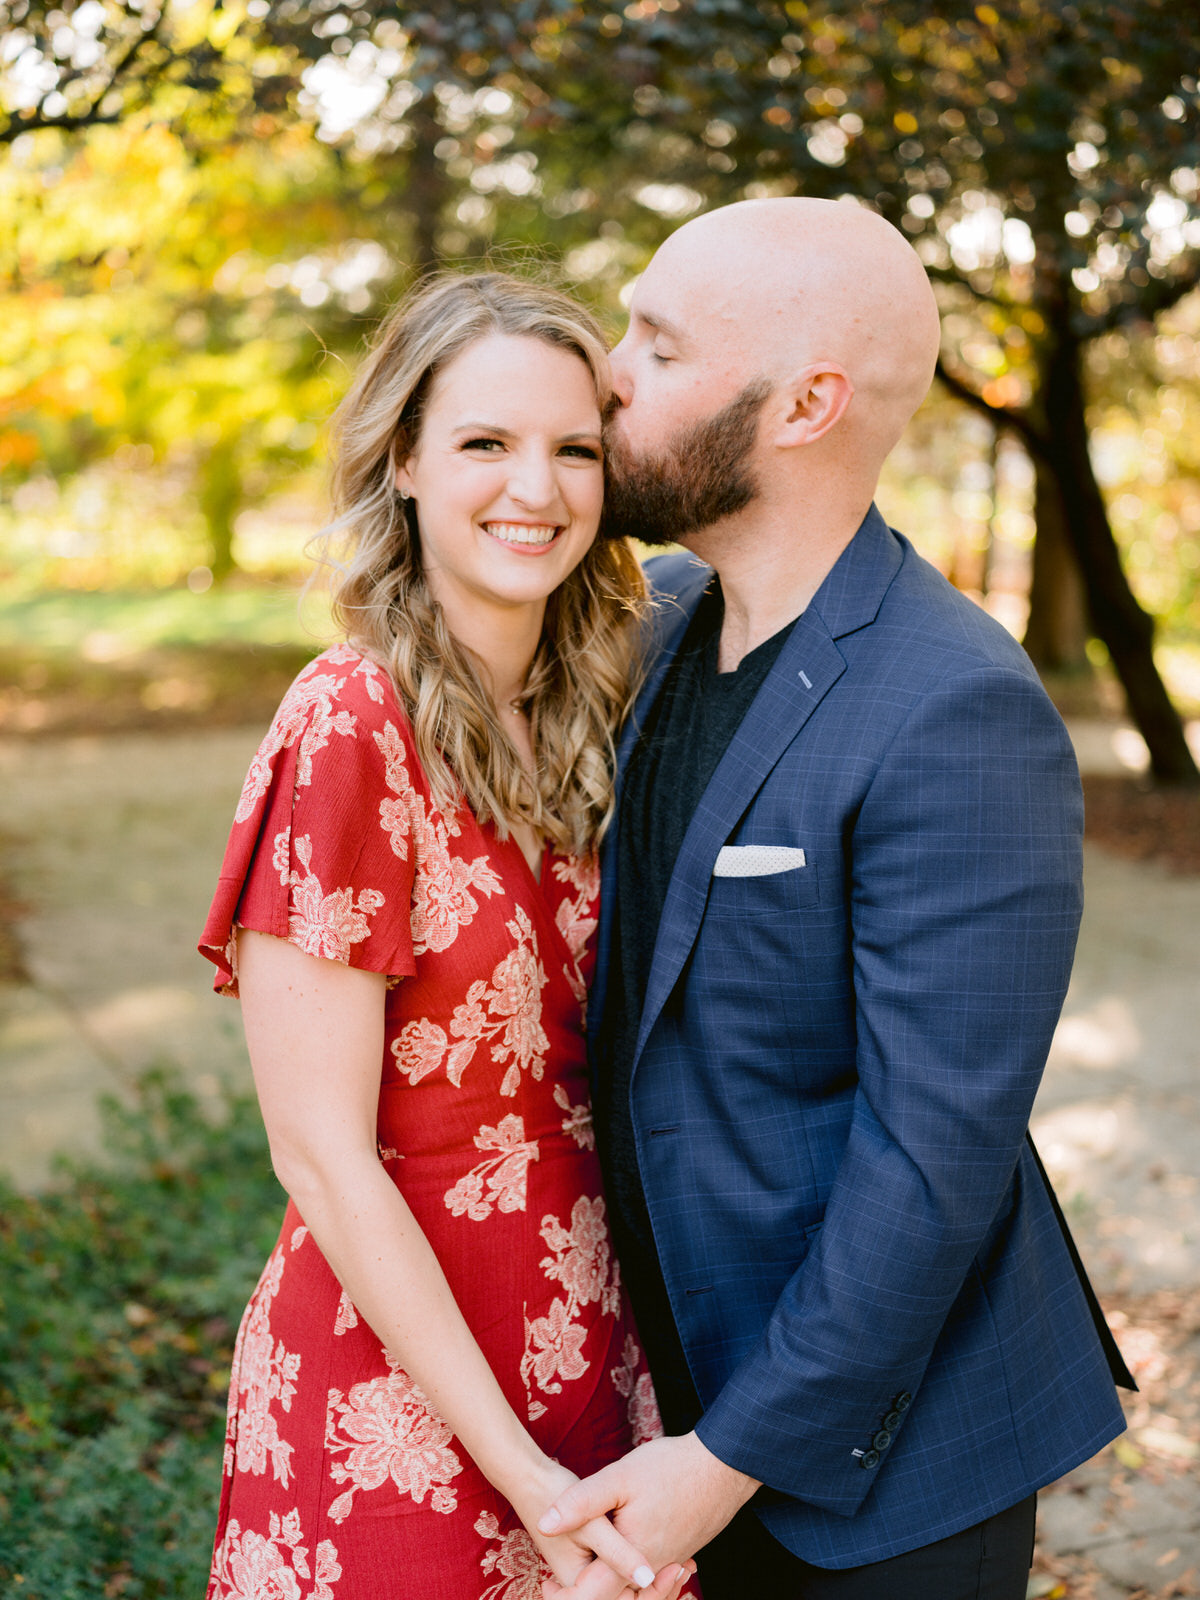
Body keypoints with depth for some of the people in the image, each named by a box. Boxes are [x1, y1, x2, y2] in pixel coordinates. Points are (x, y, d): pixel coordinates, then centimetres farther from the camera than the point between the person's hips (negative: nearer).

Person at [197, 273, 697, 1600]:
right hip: (401, 1380, -6)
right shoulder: (347, 731, -20)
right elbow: (321, 1154, -19)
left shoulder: (581, 720, 0)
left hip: (580, 1350, 6)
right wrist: (520, 1472, -16)